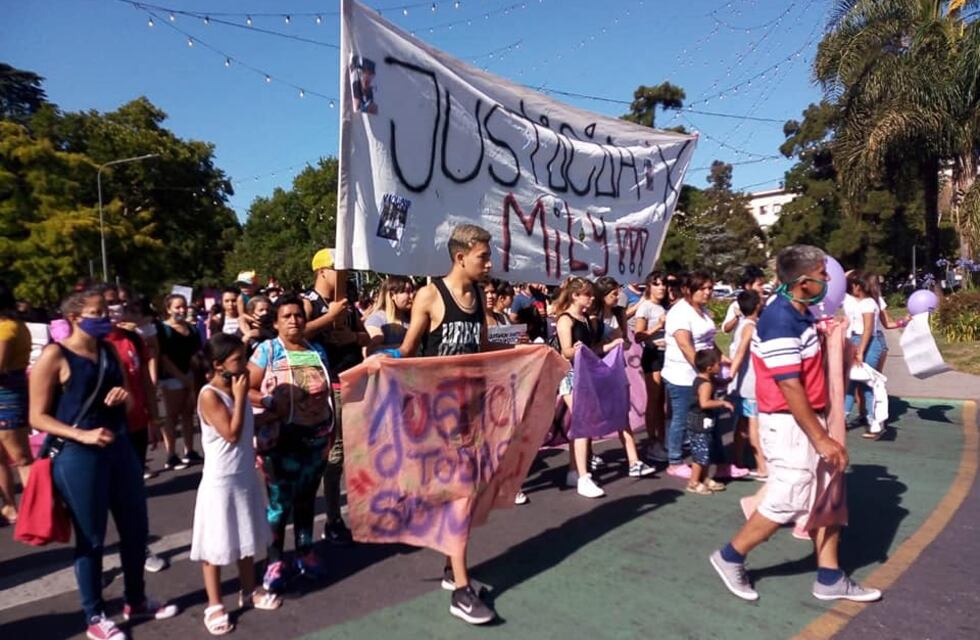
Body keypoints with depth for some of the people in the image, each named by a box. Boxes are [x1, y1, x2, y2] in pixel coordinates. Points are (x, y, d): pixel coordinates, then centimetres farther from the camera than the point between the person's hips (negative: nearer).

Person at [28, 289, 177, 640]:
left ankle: (136, 600, 34)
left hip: (120, 447, 7)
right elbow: (38, 417, -10)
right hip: (78, 456, -6)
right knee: (91, 538, 7)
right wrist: (82, 435, -22)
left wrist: (124, 395, -4)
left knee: (135, 528, 15)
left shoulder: (109, 351, 9)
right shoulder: (54, 356, -10)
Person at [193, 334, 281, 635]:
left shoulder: (238, 388, 4)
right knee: (216, 544, 6)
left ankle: (249, 591, 36)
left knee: (247, 536, 20)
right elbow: (231, 433, -24)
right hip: (221, 480, -8)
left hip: (245, 475, 8)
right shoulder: (209, 395, -19)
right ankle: (214, 605, 21)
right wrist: (240, 396, -22)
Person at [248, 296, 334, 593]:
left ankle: (306, 552, 31)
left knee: (306, 499, 16)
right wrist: (270, 402, -23)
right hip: (282, 440, -4)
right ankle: (275, 561, 16)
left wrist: (331, 430, 14)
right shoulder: (267, 350, -4)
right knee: (279, 502, 0)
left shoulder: (318, 351, 8)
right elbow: (246, 389, -8)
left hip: (316, 437, 4)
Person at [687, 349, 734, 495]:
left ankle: (704, 479, 28)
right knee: (701, 454, -3)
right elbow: (704, 403, -35)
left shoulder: (700, 379, 8)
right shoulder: (706, 384, -23)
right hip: (701, 423, -10)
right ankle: (693, 483, 5)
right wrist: (722, 402, -27)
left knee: (706, 454, 18)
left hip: (702, 422, 10)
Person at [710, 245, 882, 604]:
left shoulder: (801, 313, 8)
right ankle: (730, 558, 16)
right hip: (788, 424, -10)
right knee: (787, 501, -2)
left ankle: (830, 579, 28)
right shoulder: (780, 320, -22)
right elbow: (789, 388, -24)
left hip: (807, 417, 10)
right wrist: (821, 438, -22)